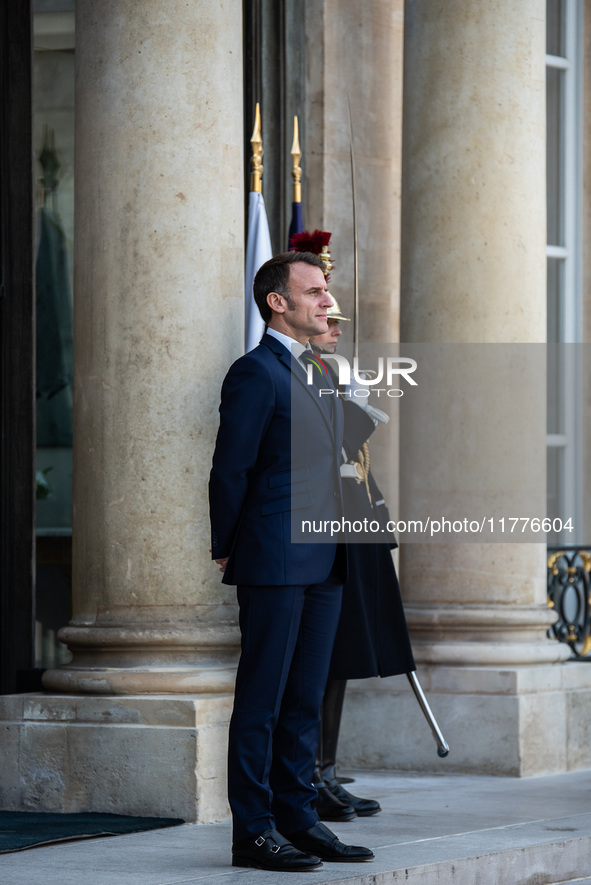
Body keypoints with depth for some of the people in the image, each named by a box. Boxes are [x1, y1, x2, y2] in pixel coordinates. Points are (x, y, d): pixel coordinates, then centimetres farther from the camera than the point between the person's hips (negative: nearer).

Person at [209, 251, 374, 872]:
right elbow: (230, 471, -10)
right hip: (274, 563, -8)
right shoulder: (256, 372, -10)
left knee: (305, 701, 11)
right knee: (261, 700, -4)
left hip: (324, 564, 8)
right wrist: (226, 552, -3)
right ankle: (253, 832, -1)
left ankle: (298, 820, 17)